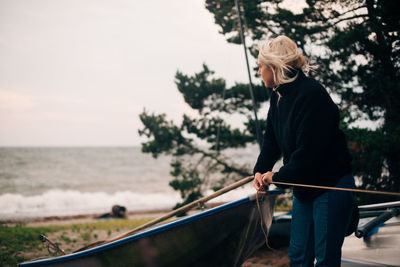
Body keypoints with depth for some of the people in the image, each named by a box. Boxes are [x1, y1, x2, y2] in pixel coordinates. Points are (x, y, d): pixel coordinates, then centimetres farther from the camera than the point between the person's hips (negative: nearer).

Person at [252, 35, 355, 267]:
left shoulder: (311, 94, -22)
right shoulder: (278, 97, 7)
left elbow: (309, 150, -26)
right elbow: (272, 140, 11)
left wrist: (278, 176, -15)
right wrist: (260, 171, -5)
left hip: (331, 186, -9)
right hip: (304, 187, 9)